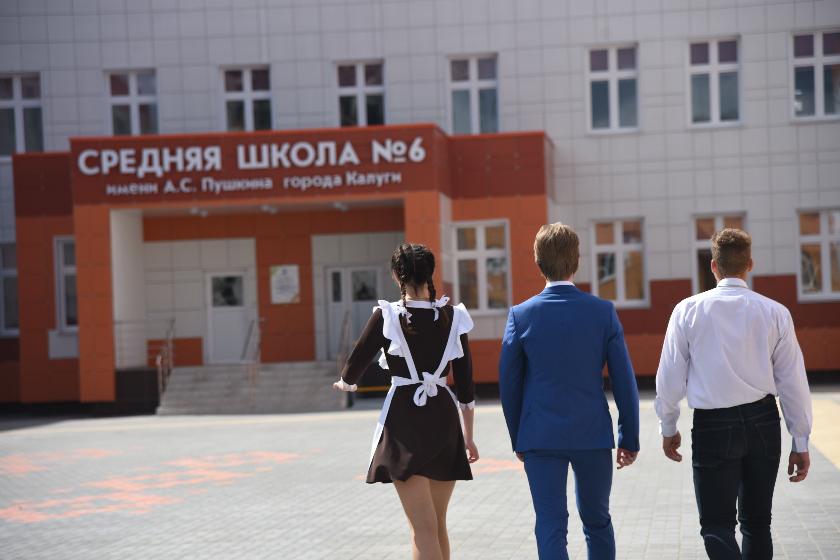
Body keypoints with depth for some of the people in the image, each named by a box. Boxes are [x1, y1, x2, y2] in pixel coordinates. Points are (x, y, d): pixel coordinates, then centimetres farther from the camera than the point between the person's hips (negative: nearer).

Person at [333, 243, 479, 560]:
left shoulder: (386, 316, -6)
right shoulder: (454, 317, 3)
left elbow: (356, 363, 4)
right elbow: (466, 383, 6)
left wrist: (344, 383, 28)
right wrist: (468, 436, 15)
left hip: (403, 419, -3)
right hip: (444, 420, 3)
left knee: (423, 527, -6)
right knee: (438, 524, 16)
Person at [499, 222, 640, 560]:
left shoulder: (521, 315, -5)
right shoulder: (603, 312, -4)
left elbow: (509, 384, 0)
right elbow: (624, 381, -3)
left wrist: (518, 440, 12)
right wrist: (630, 438, 6)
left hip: (541, 437, -1)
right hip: (594, 434, 1)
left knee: (551, 528, 0)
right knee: (597, 521, 19)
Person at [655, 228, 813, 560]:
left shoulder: (689, 310, -5)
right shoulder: (775, 313, -2)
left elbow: (670, 375, -1)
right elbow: (793, 382, 0)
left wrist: (668, 427, 13)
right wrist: (800, 442, 8)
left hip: (713, 425, -2)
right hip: (763, 421, 2)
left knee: (717, 526, 1)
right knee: (757, 522, 16)